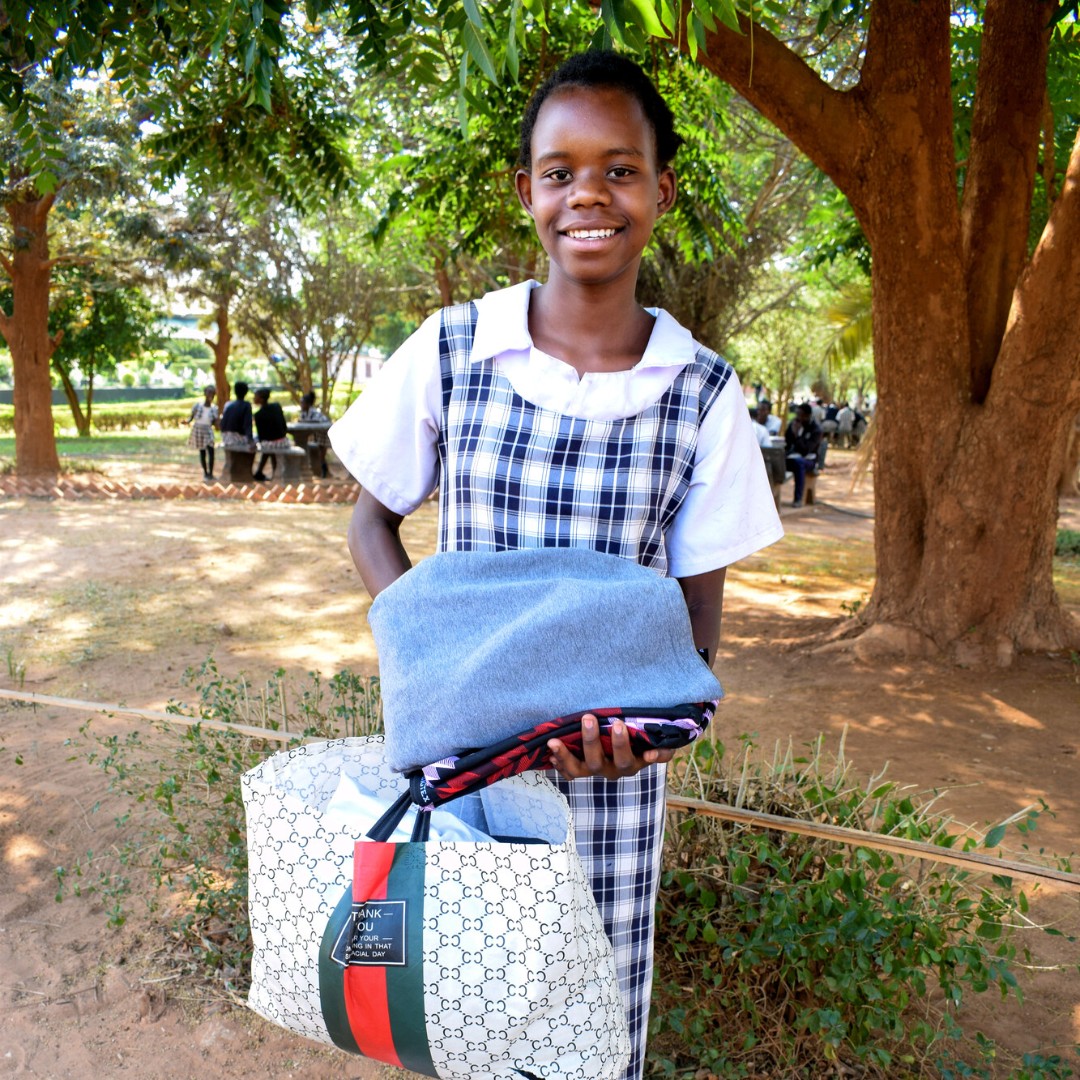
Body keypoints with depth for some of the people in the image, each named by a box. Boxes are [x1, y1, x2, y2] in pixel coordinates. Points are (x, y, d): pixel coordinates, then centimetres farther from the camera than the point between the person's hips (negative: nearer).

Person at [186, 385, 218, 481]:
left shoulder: (214, 408, -3)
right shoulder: (197, 405, -8)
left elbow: (215, 423, 0)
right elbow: (191, 417, -1)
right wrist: (187, 421, -21)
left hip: (208, 431, 1)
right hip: (198, 430, -1)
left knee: (211, 452, -11)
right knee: (202, 453, 7)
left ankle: (210, 474, -1)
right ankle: (205, 472, 22)